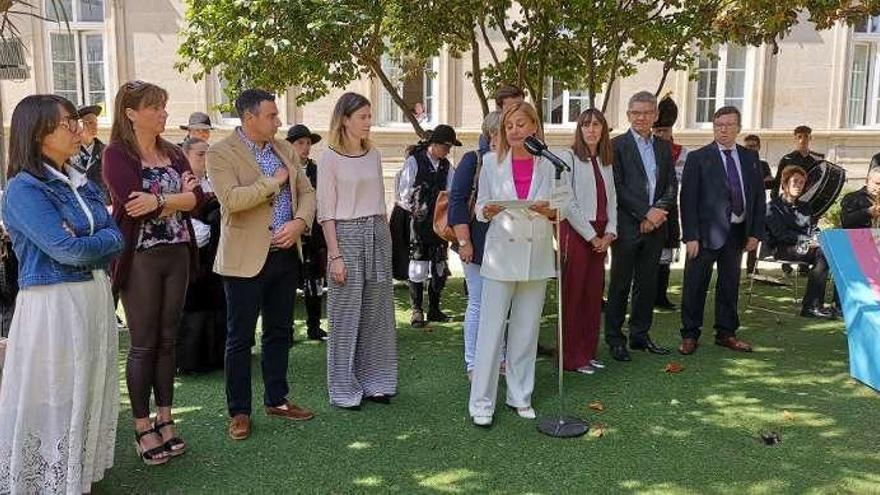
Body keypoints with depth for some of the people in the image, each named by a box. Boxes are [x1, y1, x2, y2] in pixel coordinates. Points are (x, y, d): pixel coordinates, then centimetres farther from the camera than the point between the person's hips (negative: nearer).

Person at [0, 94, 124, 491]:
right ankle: (51, 483, 19)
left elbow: (116, 240, 5)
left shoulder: (83, 185, 11)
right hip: (52, 304, -7)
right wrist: (103, 239, -3)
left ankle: (81, 480, 31)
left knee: (89, 394, 16)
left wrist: (84, 242, -11)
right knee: (52, 399, 4)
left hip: (96, 297, 8)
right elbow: (67, 250, -19)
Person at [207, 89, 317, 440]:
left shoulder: (284, 149, 11)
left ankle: (276, 399, 30)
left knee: (279, 332, 16)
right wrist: (274, 181, -12)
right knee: (240, 338, 4)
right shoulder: (221, 153, -9)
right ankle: (239, 411, 17)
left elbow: (307, 193, 10)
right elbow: (232, 199, -23)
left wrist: (299, 223, -9)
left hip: (285, 254, 6)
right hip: (246, 259, -6)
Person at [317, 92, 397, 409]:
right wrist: (335, 255, -14)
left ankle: (374, 382, 23)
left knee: (377, 312, 10)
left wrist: (385, 238, 13)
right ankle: (344, 389, 14)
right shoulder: (330, 157, -6)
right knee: (346, 314, 1)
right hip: (346, 234, -5)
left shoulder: (373, 155, 11)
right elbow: (326, 211, -9)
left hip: (378, 234, 6)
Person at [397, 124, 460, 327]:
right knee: (418, 266, -4)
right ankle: (416, 311, 7)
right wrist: (416, 210, -7)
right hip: (420, 222, -5)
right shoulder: (414, 161, -4)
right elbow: (403, 193, -4)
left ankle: (434, 310, 21)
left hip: (441, 222, 5)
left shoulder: (446, 166, 10)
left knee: (439, 267, 9)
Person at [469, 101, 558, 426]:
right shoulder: (492, 161, 3)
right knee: (491, 328, -2)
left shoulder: (549, 164, 3)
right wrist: (487, 211, -18)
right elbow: (480, 207, 4)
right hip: (501, 252, -1)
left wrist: (549, 211, -17)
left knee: (526, 329, 10)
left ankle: (520, 396, 23)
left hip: (537, 254, 1)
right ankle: (482, 402, 7)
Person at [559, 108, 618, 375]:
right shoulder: (569, 158, -5)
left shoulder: (606, 162, 15)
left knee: (594, 294, 8)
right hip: (575, 233, -6)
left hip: (600, 236, 6)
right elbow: (567, 203, -10)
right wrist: (591, 236, -10)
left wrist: (609, 233, 0)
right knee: (573, 295, -3)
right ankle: (571, 358, 4)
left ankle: (587, 352, 17)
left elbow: (611, 199, 14)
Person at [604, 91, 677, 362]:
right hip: (627, 225, -5)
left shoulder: (664, 147, 14)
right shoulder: (617, 145, -2)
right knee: (621, 284, 1)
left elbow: (672, 185, 10)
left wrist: (658, 211, -8)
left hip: (655, 226, 5)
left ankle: (640, 335, 21)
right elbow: (617, 187, -9)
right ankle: (614, 338, 11)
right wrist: (645, 213, -13)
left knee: (647, 283, 10)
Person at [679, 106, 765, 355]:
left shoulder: (750, 157, 10)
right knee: (695, 285, 1)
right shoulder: (698, 158, -3)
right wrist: (690, 236, -14)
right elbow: (688, 199, -8)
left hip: (738, 231, 4)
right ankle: (690, 335, 13)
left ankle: (726, 333, 26)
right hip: (707, 232, -4)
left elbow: (758, 196, 11)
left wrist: (755, 232, 3)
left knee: (730, 284, 13)